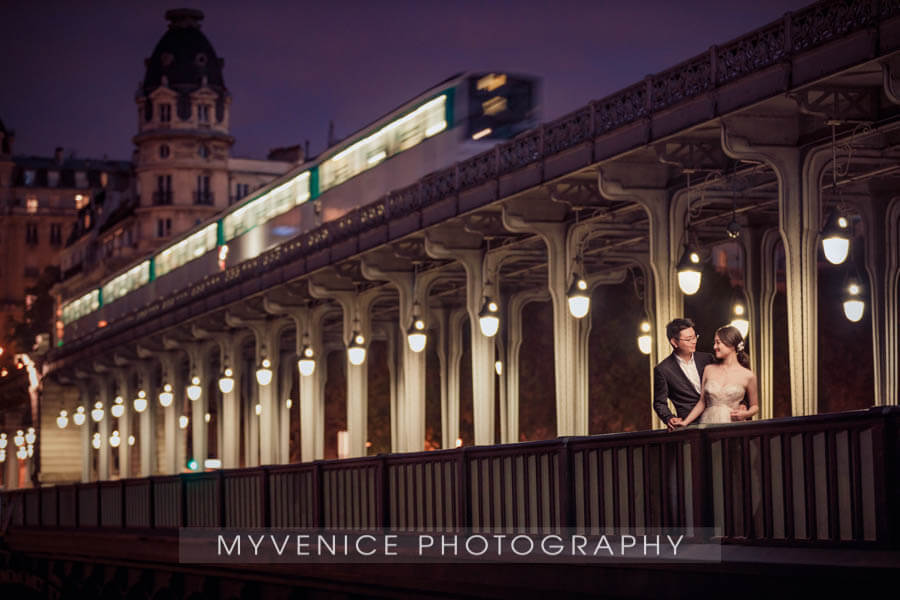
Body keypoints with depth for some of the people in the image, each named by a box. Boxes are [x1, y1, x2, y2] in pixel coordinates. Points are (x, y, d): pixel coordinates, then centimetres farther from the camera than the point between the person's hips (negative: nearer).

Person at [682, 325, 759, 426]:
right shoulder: (709, 370, 9)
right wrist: (685, 423, 4)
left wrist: (746, 414, -8)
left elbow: (755, 406, 12)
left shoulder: (748, 376, 1)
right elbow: (702, 402, 12)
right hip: (708, 424, 2)